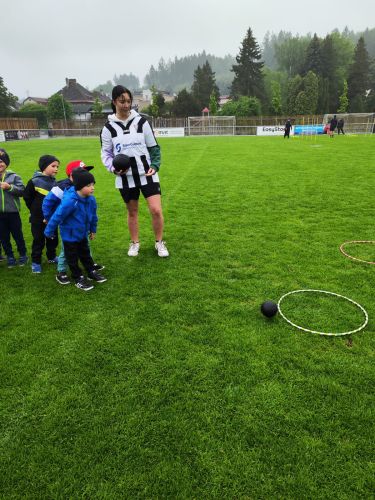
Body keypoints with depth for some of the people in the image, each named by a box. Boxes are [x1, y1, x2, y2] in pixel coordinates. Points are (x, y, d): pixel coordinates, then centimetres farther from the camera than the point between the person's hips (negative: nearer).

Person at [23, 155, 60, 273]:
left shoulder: (54, 182, 3)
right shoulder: (34, 181, -14)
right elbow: (27, 197, -6)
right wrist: (35, 210, -1)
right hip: (38, 219, -5)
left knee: (53, 239, 16)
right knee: (38, 241, 4)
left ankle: (51, 257, 35)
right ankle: (36, 262, 18)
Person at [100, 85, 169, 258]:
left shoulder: (141, 121, 0)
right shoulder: (108, 127, 0)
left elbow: (153, 147, 5)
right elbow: (106, 153, 6)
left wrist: (154, 165, -10)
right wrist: (113, 167, -13)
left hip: (147, 174, 0)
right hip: (125, 177, 1)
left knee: (156, 210, -8)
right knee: (132, 212, 13)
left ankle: (159, 242, 14)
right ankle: (135, 243, 32)